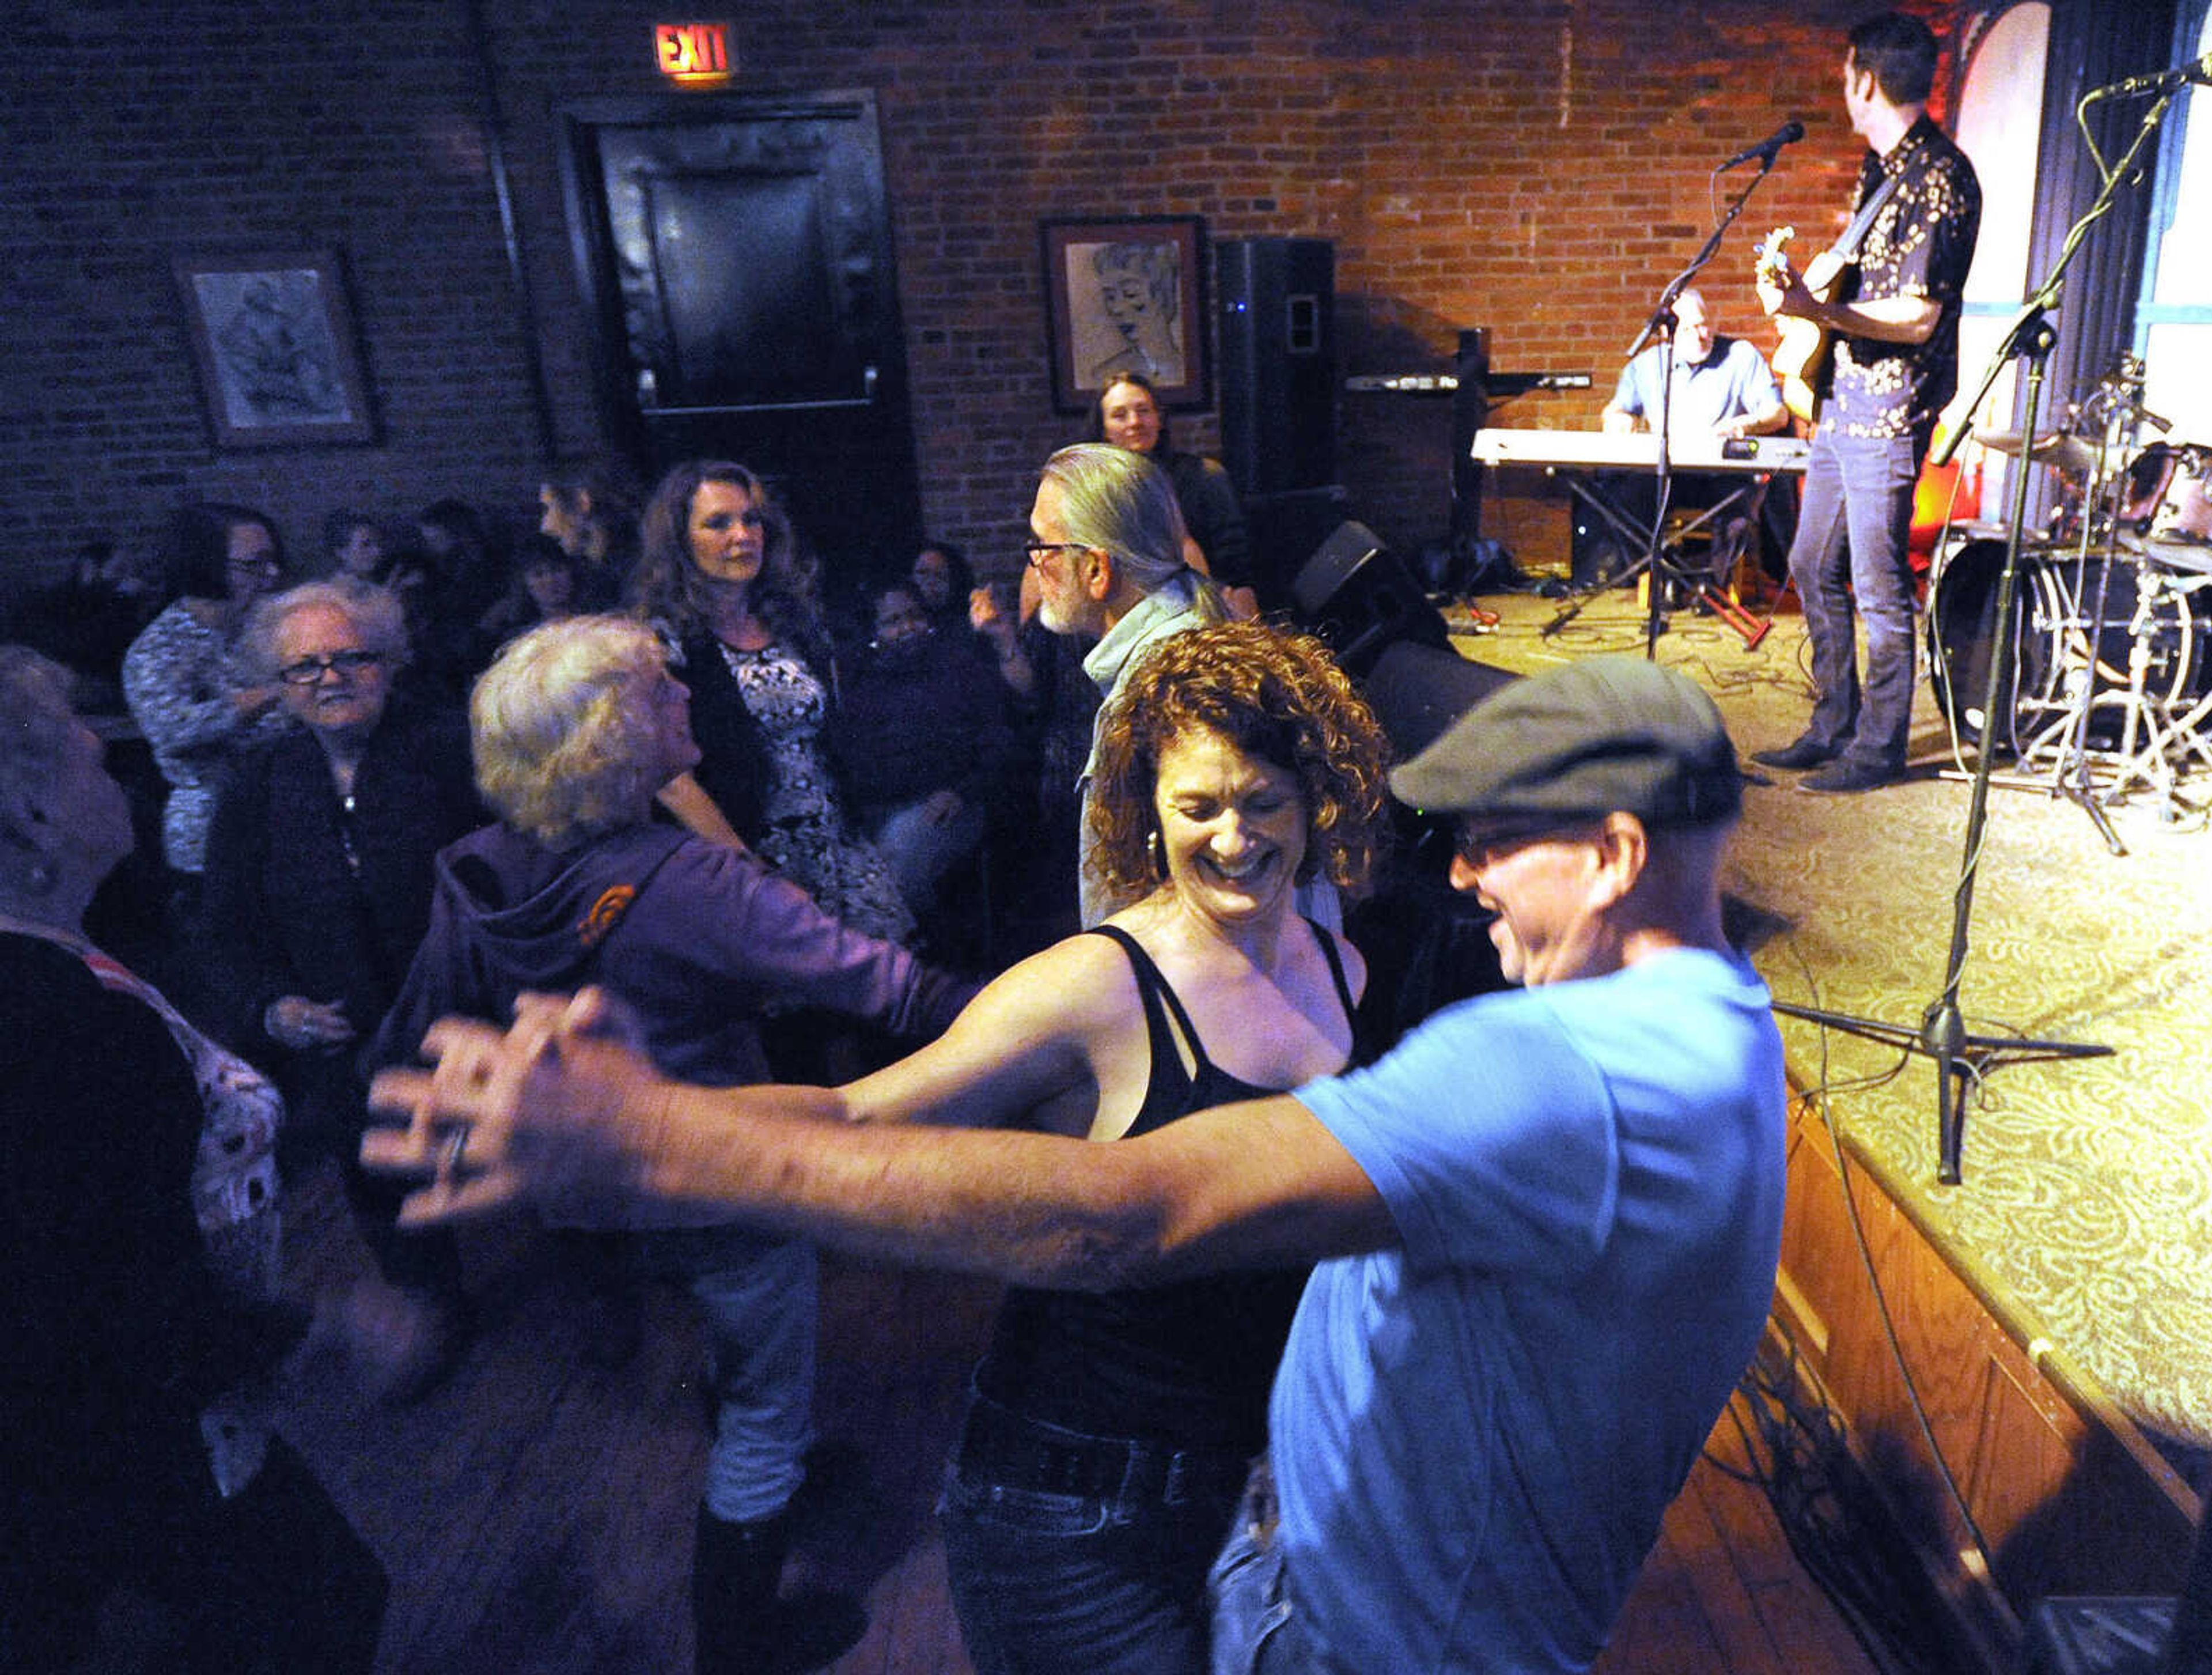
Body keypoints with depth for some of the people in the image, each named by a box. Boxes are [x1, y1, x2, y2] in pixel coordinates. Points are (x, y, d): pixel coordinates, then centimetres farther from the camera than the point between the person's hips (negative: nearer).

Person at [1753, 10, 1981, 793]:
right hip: (1844, 400, 10)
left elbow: (1919, 316, -21)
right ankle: (1833, 726, 24)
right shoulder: (1881, 168, 14)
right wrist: (1804, 276, 15)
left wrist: (1814, 310, -30)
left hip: (1889, 410, -10)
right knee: (1813, 567, 13)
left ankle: (1878, 750, 7)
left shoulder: (1939, 179, -15)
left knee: (1878, 584, -4)